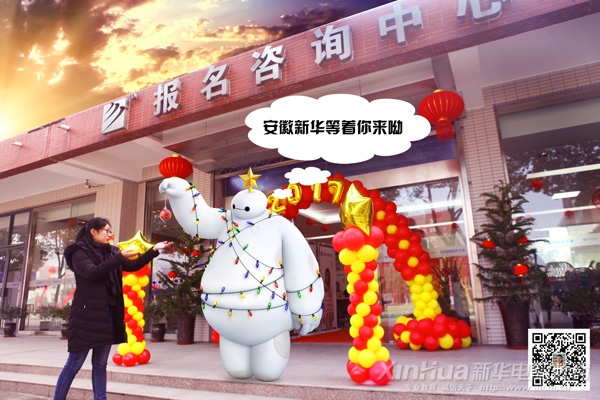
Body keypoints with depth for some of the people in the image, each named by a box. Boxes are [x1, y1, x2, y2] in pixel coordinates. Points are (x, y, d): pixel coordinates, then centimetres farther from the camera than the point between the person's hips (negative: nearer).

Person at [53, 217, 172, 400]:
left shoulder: (111, 252, 12)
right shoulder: (80, 253, -4)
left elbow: (133, 265, 12)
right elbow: (93, 273, -21)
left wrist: (154, 250, 3)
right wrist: (120, 257, -26)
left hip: (108, 315, 6)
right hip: (87, 315, -6)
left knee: (100, 365, 11)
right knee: (74, 364, 2)